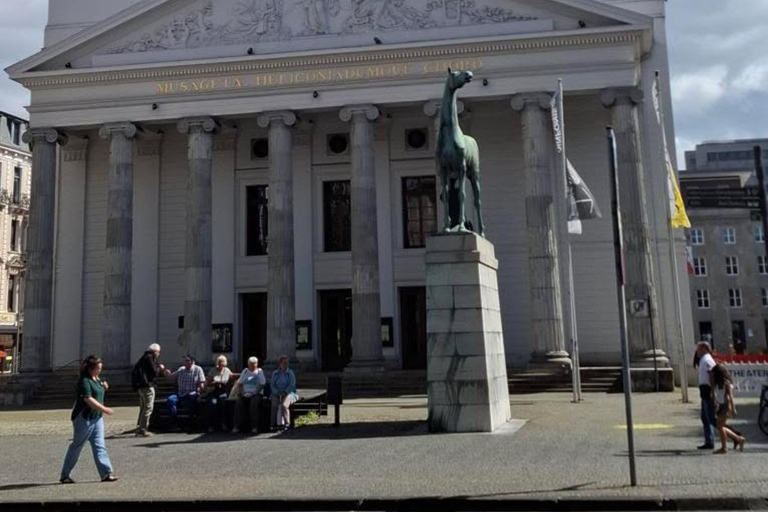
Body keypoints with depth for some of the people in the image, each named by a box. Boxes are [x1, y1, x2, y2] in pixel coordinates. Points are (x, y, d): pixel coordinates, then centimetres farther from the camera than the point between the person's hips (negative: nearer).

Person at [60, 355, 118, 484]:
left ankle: (106, 473, 2)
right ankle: (65, 475, 15)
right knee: (77, 445, 2)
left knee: (99, 445, 4)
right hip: (83, 417, -8)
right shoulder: (84, 381, -16)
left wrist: (104, 387, 7)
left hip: (96, 417, 8)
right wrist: (104, 409, -26)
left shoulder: (97, 379, 12)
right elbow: (88, 399, -24)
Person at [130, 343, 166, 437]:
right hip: (147, 385, -11)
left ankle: (139, 428, 21)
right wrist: (160, 368, 2)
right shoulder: (149, 358, -11)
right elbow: (154, 372, -15)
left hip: (141, 386, 11)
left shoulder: (145, 357, 20)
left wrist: (161, 371, 18)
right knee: (148, 407, -7)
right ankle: (143, 429, -8)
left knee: (143, 407, 17)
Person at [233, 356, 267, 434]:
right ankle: (237, 426, -26)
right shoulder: (245, 371, 17)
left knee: (253, 404, -33)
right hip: (245, 394, 3)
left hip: (255, 394, -3)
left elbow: (262, 384, 0)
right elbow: (239, 383, 14)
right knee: (239, 403, -27)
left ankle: (254, 426, -29)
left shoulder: (259, 371, 9)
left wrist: (255, 392, -10)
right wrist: (242, 392, -2)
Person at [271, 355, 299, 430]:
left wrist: (284, 392, -17)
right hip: (276, 394, 2)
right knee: (274, 405, -29)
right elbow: (272, 385, 9)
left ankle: (287, 424, -24)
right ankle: (275, 424, -28)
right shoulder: (275, 373, 14)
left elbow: (292, 385, -3)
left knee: (284, 405, -32)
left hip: (288, 393, -2)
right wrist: (277, 392, -10)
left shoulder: (290, 373, 7)